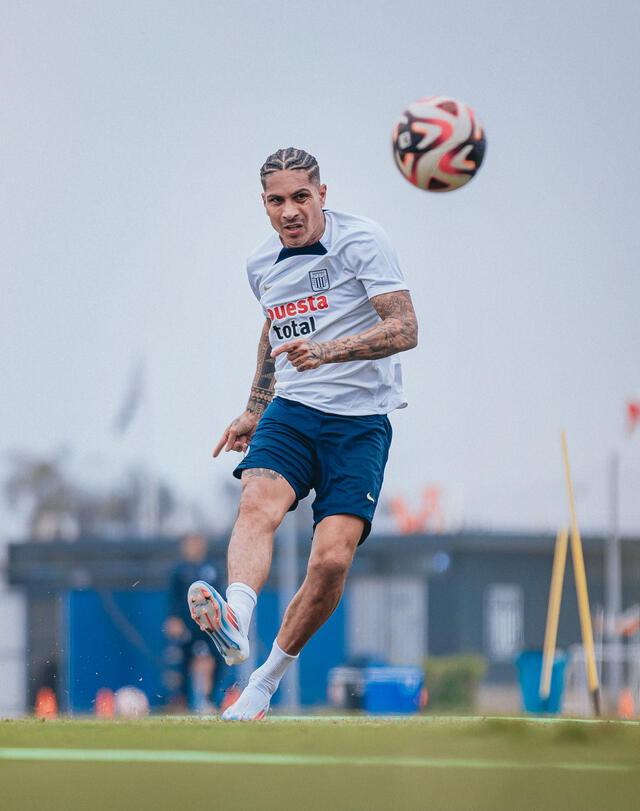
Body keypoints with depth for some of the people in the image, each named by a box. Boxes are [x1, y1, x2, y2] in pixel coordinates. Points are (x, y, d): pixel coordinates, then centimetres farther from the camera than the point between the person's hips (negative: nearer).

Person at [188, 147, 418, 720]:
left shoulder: (363, 243, -8)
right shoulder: (262, 265, 11)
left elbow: (405, 329, -17)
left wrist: (329, 351, -30)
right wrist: (254, 411, 31)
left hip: (360, 422, -4)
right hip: (290, 414, 4)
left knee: (332, 558, -18)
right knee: (257, 503, -29)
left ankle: (265, 682, 0)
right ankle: (235, 624, -55)